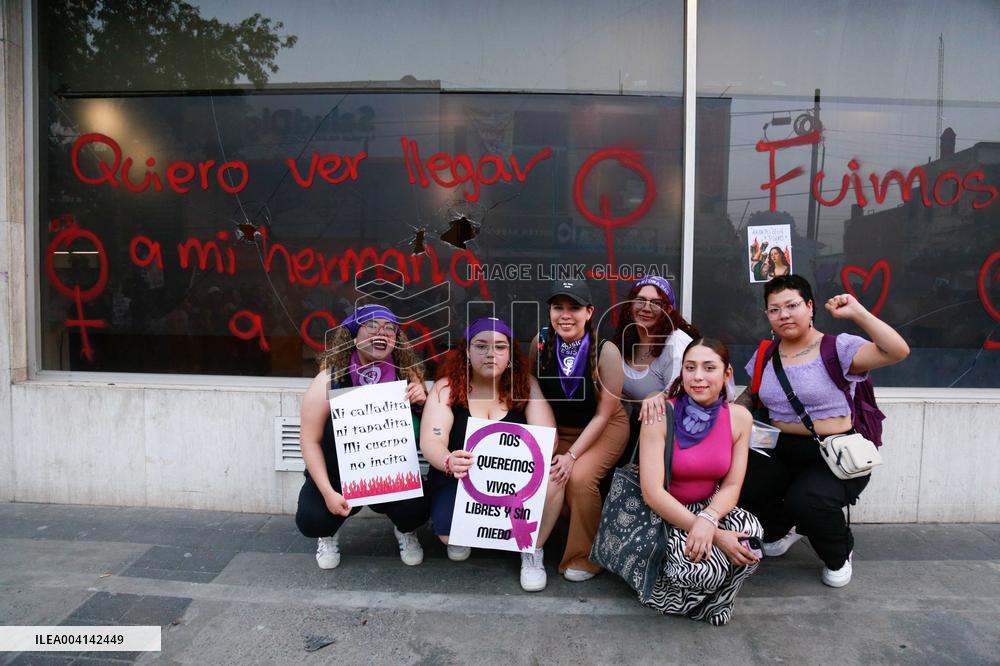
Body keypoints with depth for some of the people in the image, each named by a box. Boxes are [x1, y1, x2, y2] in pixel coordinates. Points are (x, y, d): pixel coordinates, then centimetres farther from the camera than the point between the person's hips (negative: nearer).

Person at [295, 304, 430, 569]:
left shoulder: (407, 377, -10)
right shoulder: (329, 380, -16)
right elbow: (311, 442, -11)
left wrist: (422, 402, -18)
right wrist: (328, 493, -18)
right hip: (336, 474, -1)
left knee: (416, 510, -23)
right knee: (311, 521, -23)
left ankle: (405, 532, 17)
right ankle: (327, 534, 18)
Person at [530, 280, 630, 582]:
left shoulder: (606, 352, -21)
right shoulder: (541, 342, -13)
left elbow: (604, 414, -15)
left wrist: (572, 455, -21)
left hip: (604, 429, -3)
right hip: (557, 429, 3)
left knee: (580, 477, -27)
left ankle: (586, 557, -3)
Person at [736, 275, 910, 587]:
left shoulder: (837, 348, -8)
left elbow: (897, 351, -22)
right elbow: (751, 393, 23)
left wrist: (857, 313, -25)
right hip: (780, 452, 5)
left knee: (808, 501, -32)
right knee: (739, 486, -21)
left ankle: (839, 556, 8)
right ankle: (781, 528, 18)